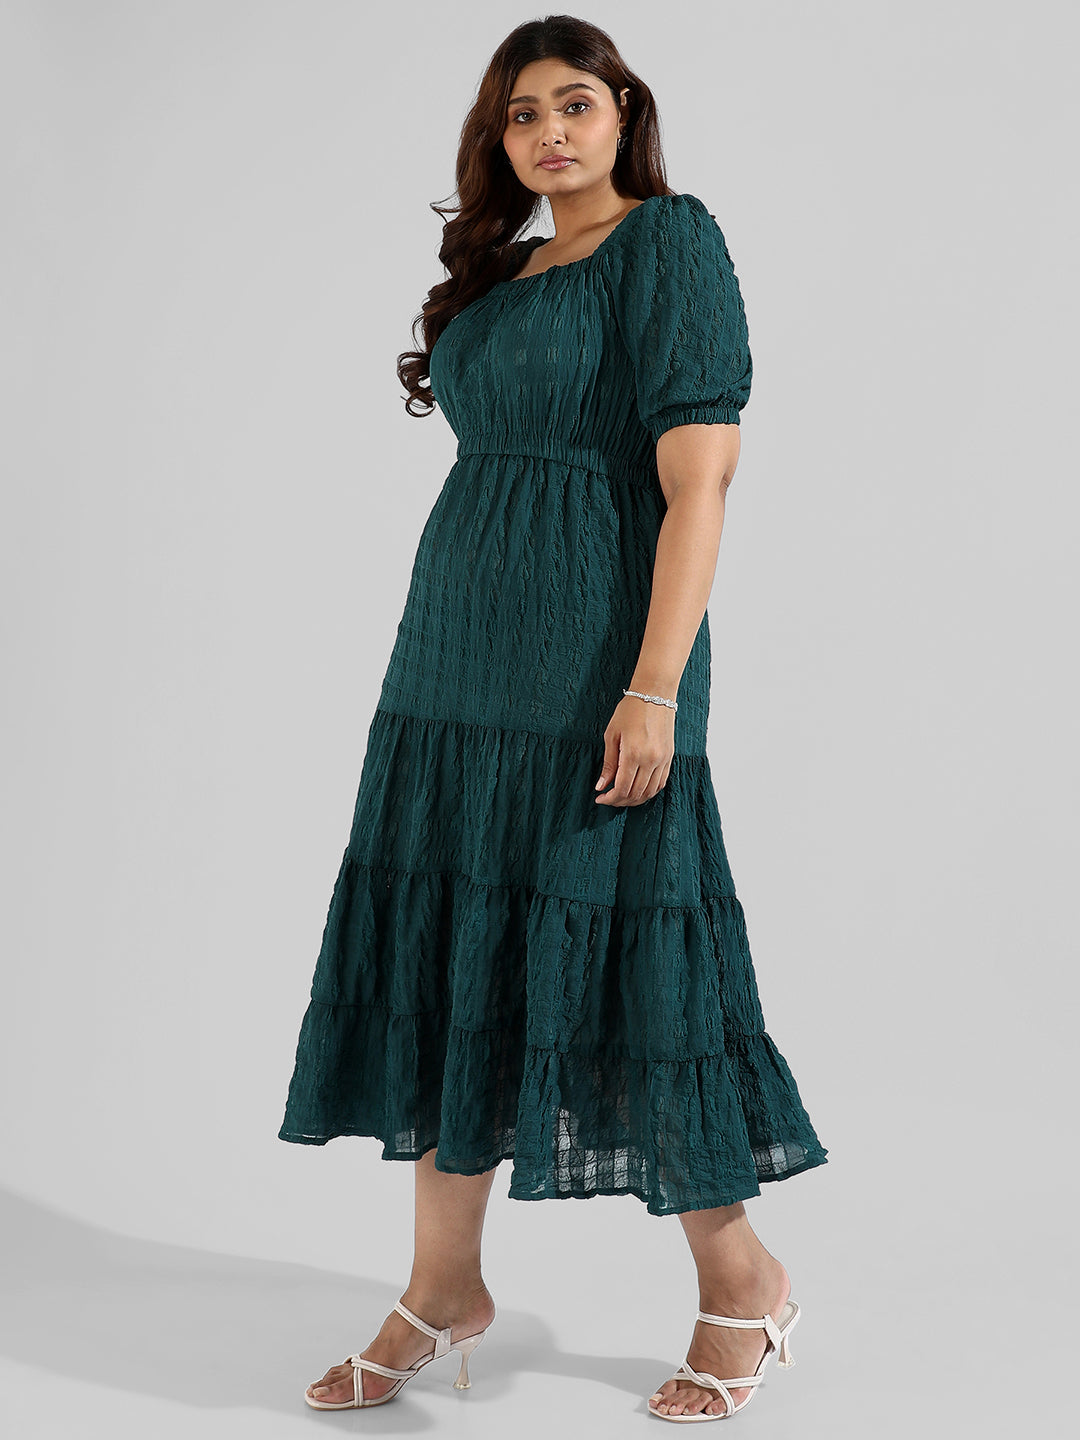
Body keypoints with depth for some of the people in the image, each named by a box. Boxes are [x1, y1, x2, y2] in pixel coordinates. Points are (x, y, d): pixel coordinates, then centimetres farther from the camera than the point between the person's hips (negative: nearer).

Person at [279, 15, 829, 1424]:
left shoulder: (670, 240, -5)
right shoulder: (503, 274, 17)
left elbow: (698, 479, -14)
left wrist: (654, 688, -21)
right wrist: (440, 655, 13)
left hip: (595, 653, -8)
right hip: (459, 650, 8)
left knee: (606, 946, -3)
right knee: (448, 940, 8)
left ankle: (741, 1278, 17)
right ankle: (445, 1290, 21)